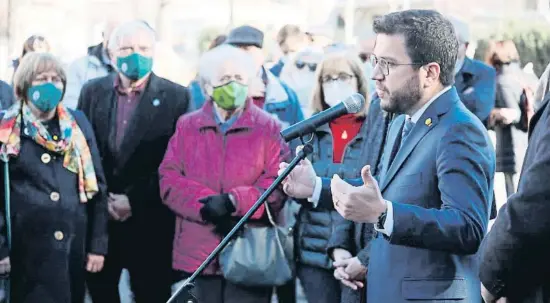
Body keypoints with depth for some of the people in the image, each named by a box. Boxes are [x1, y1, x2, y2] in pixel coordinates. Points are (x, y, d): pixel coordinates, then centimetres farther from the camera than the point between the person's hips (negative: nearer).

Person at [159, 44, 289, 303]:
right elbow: (169, 181, 1)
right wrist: (206, 203, -15)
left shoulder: (269, 128, 4)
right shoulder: (186, 126, 11)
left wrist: (234, 202, -20)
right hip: (197, 254, 2)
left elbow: (279, 186, -6)